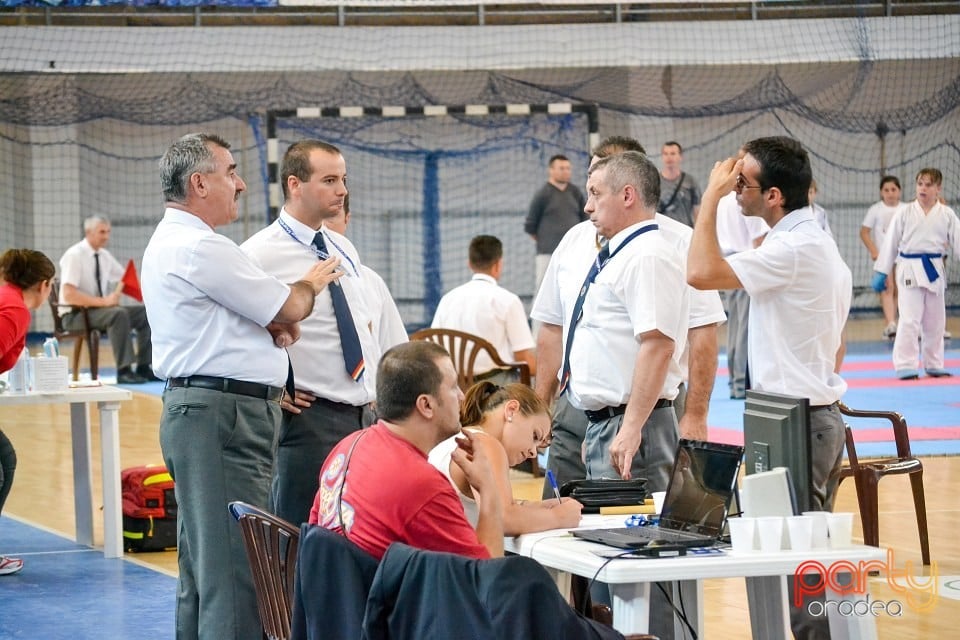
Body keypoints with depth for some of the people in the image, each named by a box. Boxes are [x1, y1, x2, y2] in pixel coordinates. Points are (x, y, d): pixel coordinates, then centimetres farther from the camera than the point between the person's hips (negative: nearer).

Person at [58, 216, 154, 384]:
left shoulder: (104, 256, 8)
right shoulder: (74, 256, -15)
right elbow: (69, 295, -24)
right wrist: (103, 301, -29)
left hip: (100, 308, 8)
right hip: (76, 314, -8)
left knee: (145, 312, -9)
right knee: (119, 314, -34)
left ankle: (143, 367, -8)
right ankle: (124, 371, -32)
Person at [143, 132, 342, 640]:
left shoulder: (170, 243, 19)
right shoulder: (200, 247, -15)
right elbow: (288, 310, -9)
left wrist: (278, 325, 0)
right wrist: (312, 283, 13)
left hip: (194, 409, 11)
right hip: (223, 413, -11)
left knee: (204, 558, 14)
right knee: (235, 562, -13)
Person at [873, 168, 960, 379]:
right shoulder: (905, 213, -2)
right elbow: (891, 243, 1)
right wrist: (881, 273, 0)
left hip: (934, 271, 3)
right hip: (910, 271, -3)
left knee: (935, 322, 11)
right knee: (910, 320, -8)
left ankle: (934, 365, 24)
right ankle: (906, 367, -3)